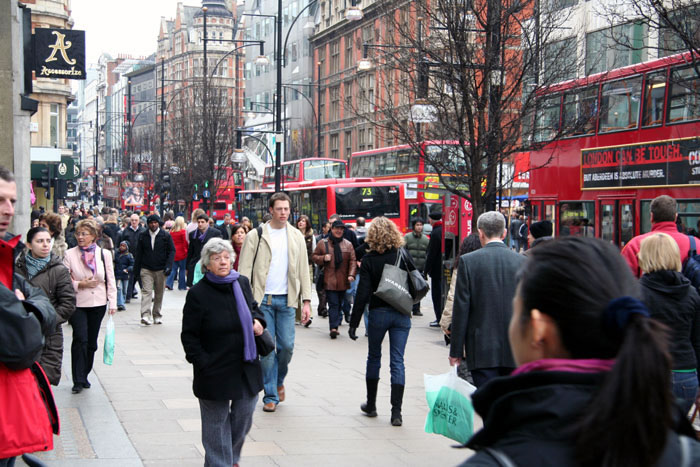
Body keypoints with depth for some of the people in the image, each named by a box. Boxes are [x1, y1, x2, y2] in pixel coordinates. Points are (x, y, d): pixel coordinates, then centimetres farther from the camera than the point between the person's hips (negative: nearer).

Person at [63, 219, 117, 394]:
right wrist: (80, 284, -15)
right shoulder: (70, 254, -1)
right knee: (80, 338, -15)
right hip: (78, 303, -3)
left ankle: (84, 375, 25)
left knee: (91, 343, 9)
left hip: (98, 304, 3)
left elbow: (111, 280, 7)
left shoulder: (104, 254, 5)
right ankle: (78, 380, -9)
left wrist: (113, 302, 1)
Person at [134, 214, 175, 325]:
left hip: (160, 270, 0)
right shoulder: (143, 236, 5)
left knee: (159, 294, 8)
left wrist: (168, 266, -9)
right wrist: (136, 269, 6)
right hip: (146, 269, 0)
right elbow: (138, 253, 10)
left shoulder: (166, 236, 1)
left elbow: (172, 251, 2)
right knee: (146, 291, -12)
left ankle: (157, 315, 20)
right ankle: (146, 316, -20)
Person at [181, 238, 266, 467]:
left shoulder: (242, 283, 4)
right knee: (217, 421, 5)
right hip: (215, 369, -5)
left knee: (244, 415, 12)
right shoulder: (197, 293, -10)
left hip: (246, 366, 5)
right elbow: (189, 335, -7)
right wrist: (203, 363, -14)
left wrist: (258, 320, 1)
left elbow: (253, 307, 23)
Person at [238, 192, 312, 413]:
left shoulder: (296, 237, 10)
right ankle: (271, 395, 9)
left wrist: (306, 301, 4)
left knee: (287, 346, 0)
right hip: (263, 299, -2)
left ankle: (279, 380, 29)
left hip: (286, 299, 2)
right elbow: (244, 270, -1)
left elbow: (303, 270, 11)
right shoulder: (256, 235, 0)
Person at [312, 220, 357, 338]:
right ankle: (334, 327, -14)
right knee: (333, 304, -11)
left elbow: (353, 261, 5)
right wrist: (323, 258, -10)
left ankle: (335, 325, 22)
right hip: (329, 280, -3)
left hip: (343, 281, 3)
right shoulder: (323, 244, 5)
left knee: (339, 303, 11)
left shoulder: (348, 245, 9)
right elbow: (314, 257, 10)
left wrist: (351, 274, -9)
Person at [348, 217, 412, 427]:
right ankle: (396, 412, -4)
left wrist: (354, 323, -6)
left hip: (378, 313, -1)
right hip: (401, 314, 1)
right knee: (397, 362, 2)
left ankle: (371, 405, 26)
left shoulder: (369, 260, -7)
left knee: (374, 358, 16)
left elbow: (363, 293, -9)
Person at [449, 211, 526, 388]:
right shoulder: (521, 261, 2)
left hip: (483, 351, -3)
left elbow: (461, 309, -5)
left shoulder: (468, 261, -5)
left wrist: (456, 351, 1)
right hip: (515, 351, 3)